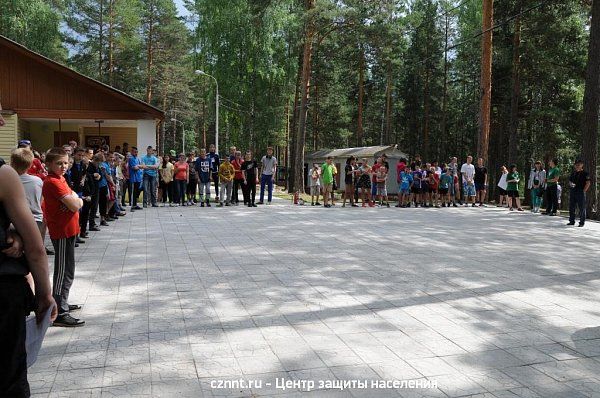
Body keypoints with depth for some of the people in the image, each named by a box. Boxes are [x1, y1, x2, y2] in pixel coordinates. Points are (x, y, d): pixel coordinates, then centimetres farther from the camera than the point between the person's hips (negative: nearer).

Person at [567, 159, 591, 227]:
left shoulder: (585, 173, -3)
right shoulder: (573, 173, 14)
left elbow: (588, 183, -7)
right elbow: (569, 181, 21)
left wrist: (584, 191, -11)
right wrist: (571, 184, -1)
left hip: (580, 193, -6)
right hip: (572, 192, 6)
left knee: (582, 208, -1)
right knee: (571, 207, 8)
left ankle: (582, 222, 4)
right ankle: (571, 221, 17)